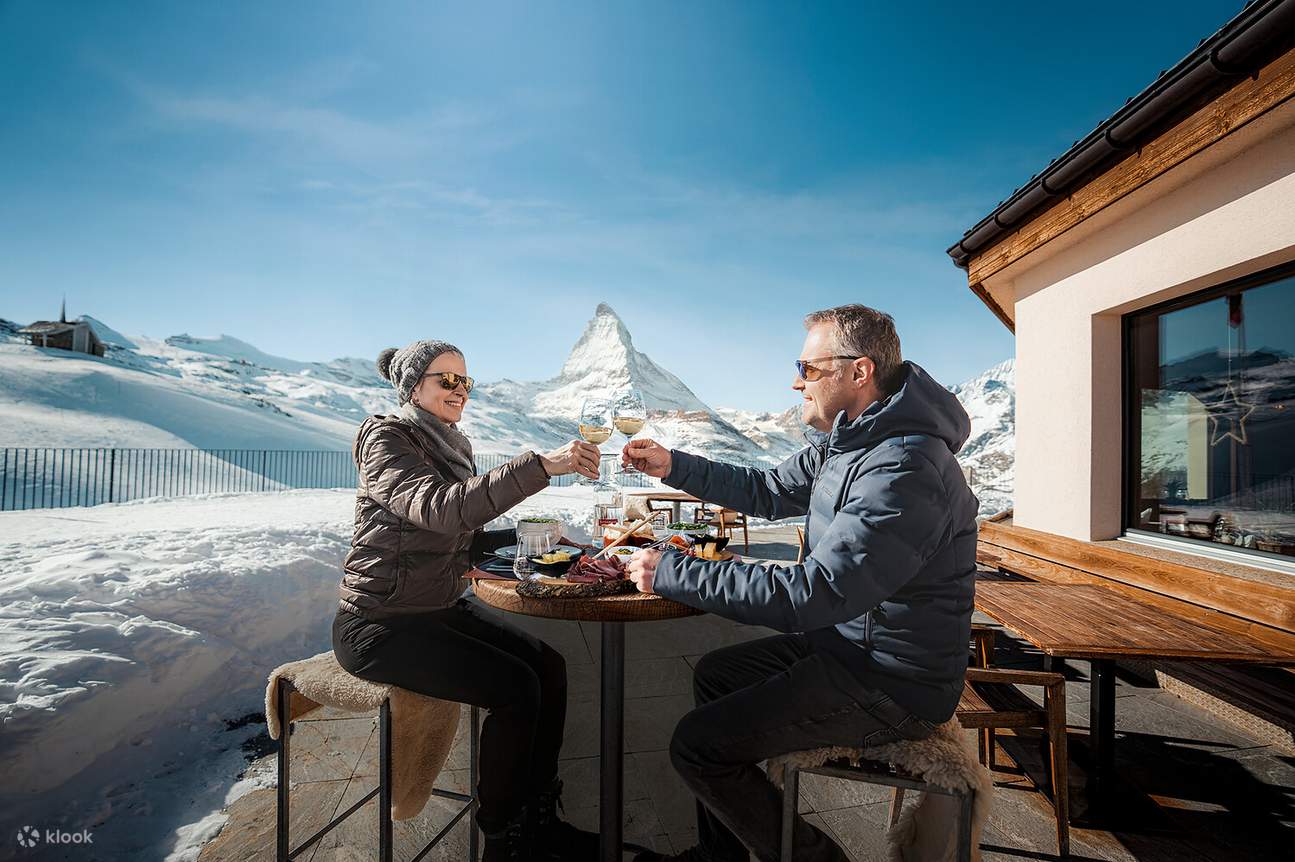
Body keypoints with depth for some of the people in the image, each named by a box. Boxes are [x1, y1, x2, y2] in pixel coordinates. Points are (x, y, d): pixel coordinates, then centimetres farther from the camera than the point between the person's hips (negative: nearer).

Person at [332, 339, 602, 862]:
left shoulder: (451, 448, 10)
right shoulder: (386, 439, -14)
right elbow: (439, 509, -35)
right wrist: (541, 465, -42)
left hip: (441, 608, 7)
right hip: (380, 624, -7)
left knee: (548, 666, -5)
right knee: (515, 687, -19)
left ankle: (539, 819, 12)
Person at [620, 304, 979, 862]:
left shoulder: (904, 471, -30)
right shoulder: (844, 440, 3)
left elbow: (811, 594, -34)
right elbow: (769, 491, 12)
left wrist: (671, 573, -27)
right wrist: (673, 466, 4)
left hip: (890, 683, -9)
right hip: (846, 640, 10)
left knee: (697, 744, -10)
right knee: (714, 675, 17)